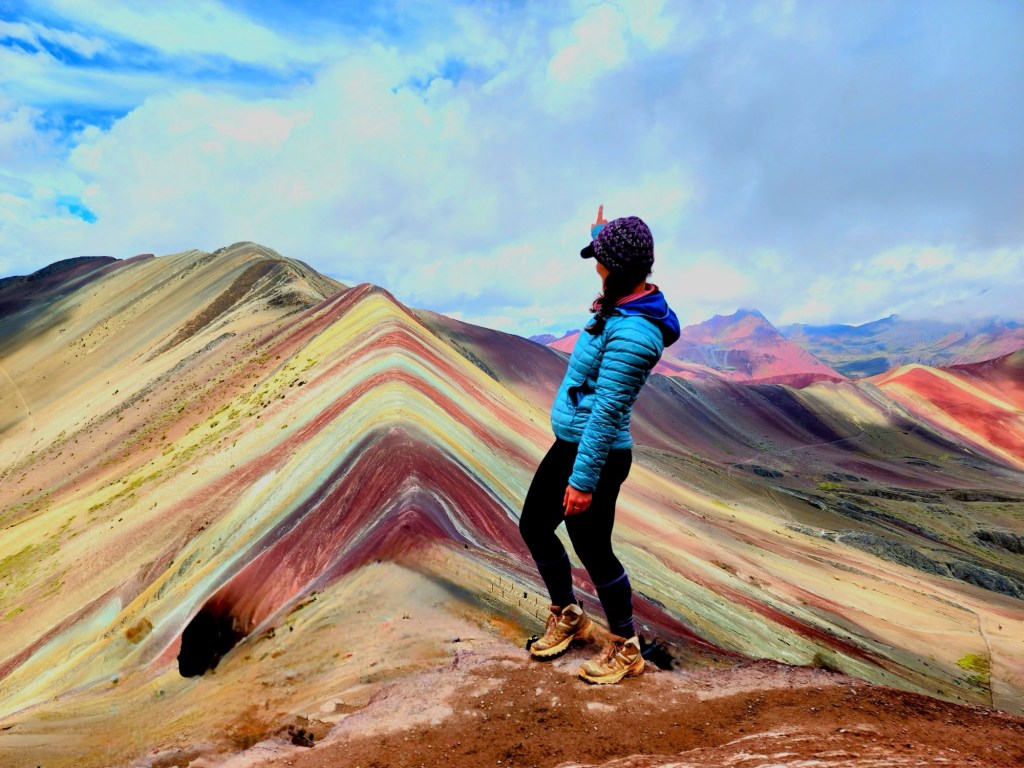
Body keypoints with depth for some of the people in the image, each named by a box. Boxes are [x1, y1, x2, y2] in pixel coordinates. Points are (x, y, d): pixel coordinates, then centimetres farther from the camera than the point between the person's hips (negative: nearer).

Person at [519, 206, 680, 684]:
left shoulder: (631, 333, -26)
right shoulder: (625, 305, 4)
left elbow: (608, 412, -27)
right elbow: (619, 265, 31)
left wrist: (584, 479, -25)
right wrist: (603, 232, 46)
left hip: (595, 455, -10)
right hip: (568, 444, 10)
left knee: (592, 550, 5)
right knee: (534, 526, 19)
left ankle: (626, 650, 29)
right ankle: (567, 616, 41)